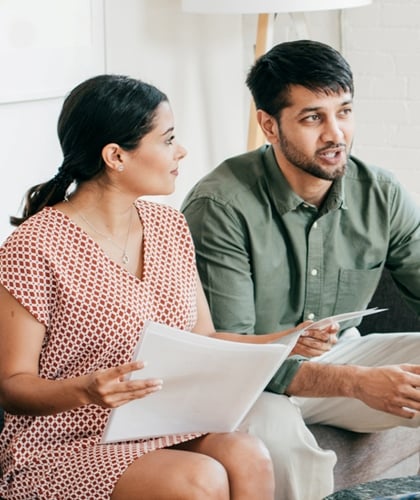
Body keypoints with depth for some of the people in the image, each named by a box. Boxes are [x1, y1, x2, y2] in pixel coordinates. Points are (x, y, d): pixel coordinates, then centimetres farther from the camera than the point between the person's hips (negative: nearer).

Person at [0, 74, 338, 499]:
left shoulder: (170, 228, 9)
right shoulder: (34, 249, -14)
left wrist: (285, 341, 0)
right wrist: (87, 391, -31)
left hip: (161, 431, 7)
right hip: (65, 449, -6)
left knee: (247, 456, -25)